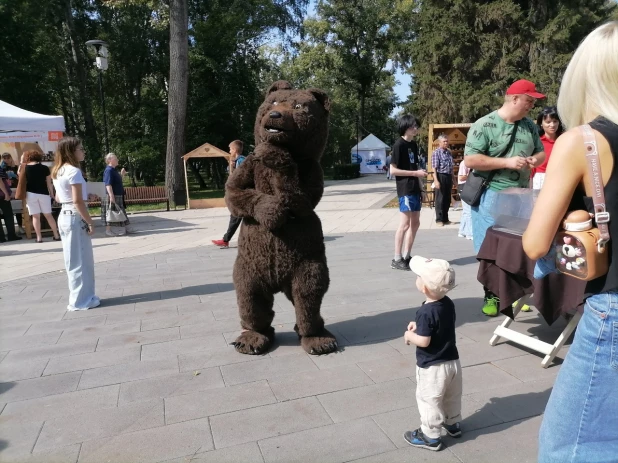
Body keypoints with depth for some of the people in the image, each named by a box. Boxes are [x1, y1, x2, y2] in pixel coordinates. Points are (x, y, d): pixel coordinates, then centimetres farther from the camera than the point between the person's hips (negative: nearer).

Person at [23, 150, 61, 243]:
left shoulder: (25, 168, 0)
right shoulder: (45, 168, -1)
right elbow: (49, 183, 2)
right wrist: (52, 194, 12)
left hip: (31, 194, 0)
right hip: (43, 193, 0)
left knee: (35, 216, 4)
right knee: (48, 215, 9)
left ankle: (39, 237, 3)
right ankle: (56, 235, 10)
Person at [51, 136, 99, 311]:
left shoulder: (58, 171, 12)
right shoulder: (74, 171, -17)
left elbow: (58, 198, 18)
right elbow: (78, 202, -21)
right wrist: (90, 222, -15)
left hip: (64, 217, 9)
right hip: (75, 218, -9)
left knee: (73, 261, 16)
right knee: (81, 261, 1)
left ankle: (78, 297, 25)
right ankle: (82, 300, 9)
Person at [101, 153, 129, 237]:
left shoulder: (113, 170, 14)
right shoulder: (108, 170, -15)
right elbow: (108, 184, -24)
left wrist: (122, 175, 14)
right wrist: (111, 196, -29)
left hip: (118, 195, 10)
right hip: (112, 196, -10)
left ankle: (124, 228, 21)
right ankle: (108, 230, 4)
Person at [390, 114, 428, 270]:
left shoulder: (414, 145, 14)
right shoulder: (399, 145, -10)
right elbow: (393, 170, -15)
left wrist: (420, 186, 14)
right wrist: (416, 173, -16)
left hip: (415, 189, 9)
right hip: (405, 190, -9)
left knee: (415, 223, 11)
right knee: (405, 224, -7)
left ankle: (406, 256, 19)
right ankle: (397, 259, 0)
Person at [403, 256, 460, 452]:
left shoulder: (426, 312, -29)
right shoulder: (448, 303, -4)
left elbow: (424, 341, -27)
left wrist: (409, 335, -10)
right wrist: (419, 326, 6)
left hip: (432, 367, -8)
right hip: (452, 361, 8)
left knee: (429, 400, 10)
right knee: (452, 397, 26)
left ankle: (430, 436, 23)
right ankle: (453, 424, 45)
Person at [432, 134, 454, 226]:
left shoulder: (449, 152, 13)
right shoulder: (436, 153, -8)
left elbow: (451, 167, 18)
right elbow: (434, 168, -14)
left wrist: (453, 179, 17)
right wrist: (436, 180, -21)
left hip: (448, 177, 7)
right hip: (441, 176, -7)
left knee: (447, 199, 12)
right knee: (440, 199, 0)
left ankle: (445, 219, 22)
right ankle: (439, 220, 8)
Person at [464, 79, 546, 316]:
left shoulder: (530, 126, 11)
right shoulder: (484, 125, -9)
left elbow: (541, 152, 21)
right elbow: (470, 159, -16)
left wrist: (535, 160, -4)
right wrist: (507, 162, -19)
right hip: (492, 195, -5)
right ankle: (490, 296, 15)